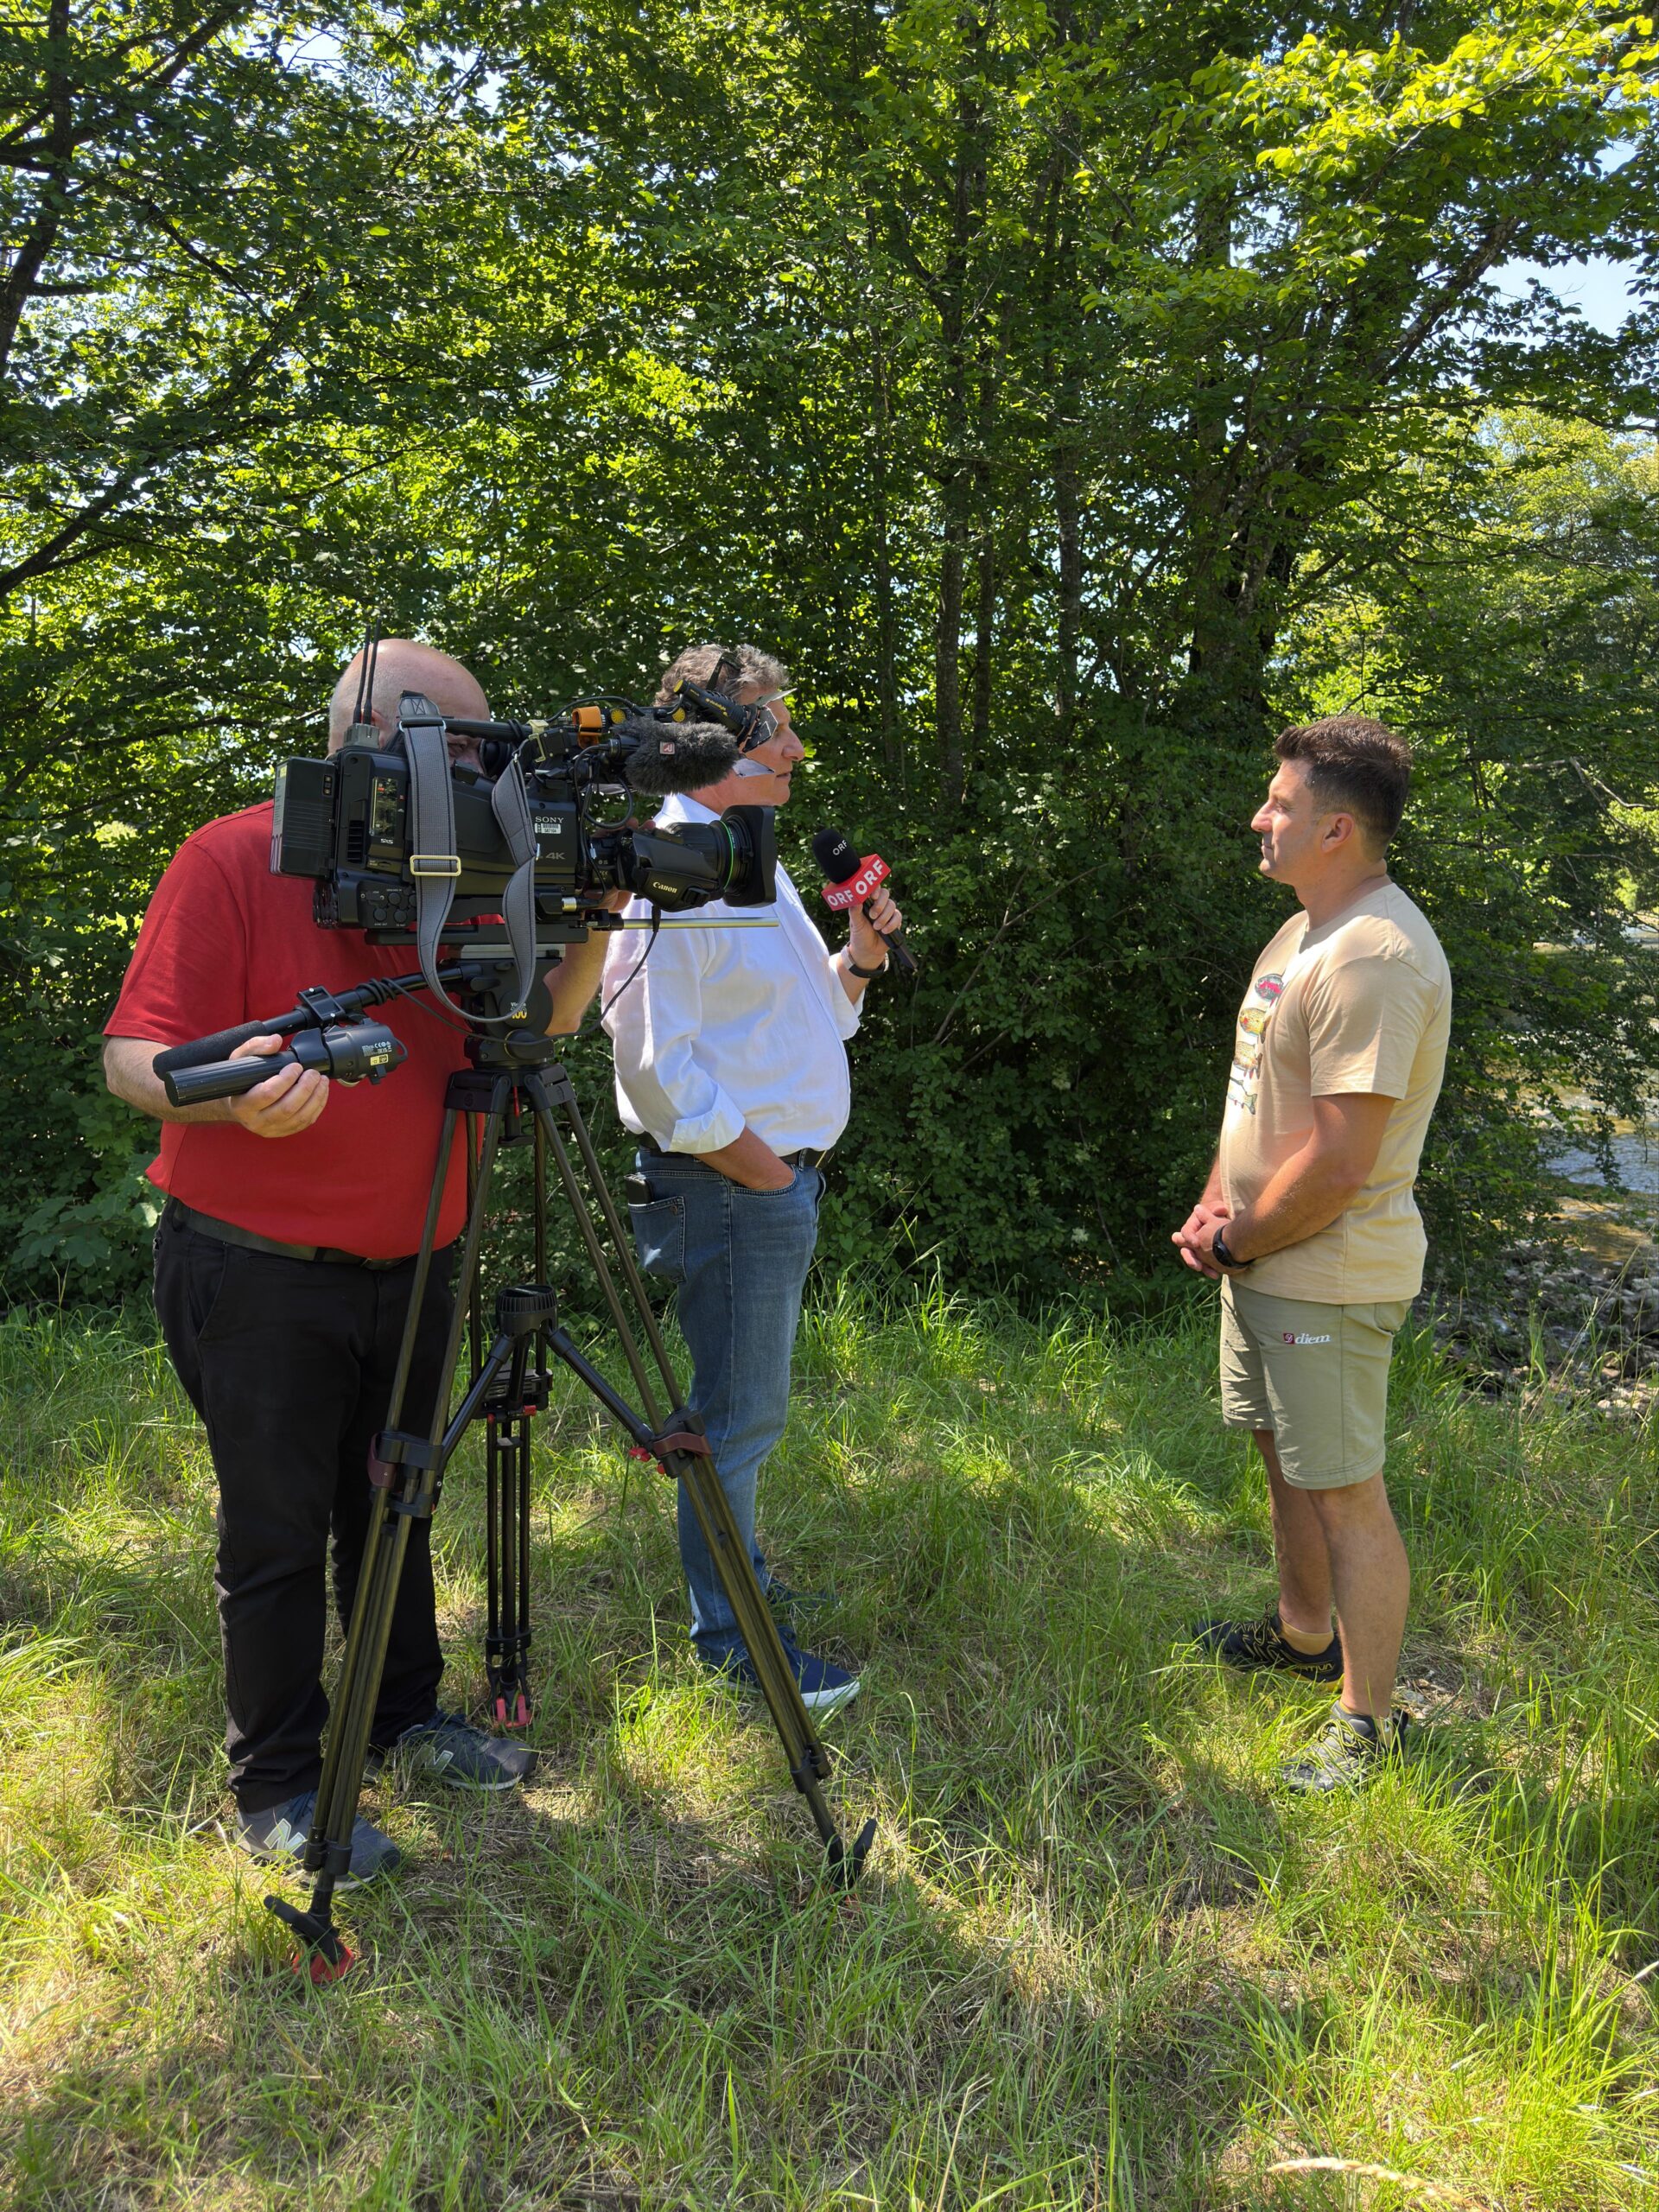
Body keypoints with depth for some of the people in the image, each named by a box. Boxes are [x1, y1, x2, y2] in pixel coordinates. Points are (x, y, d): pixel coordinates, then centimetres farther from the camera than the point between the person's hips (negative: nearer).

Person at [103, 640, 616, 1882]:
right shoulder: (232, 863, -13)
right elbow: (136, 1060, -16)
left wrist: (597, 929, -5)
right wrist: (237, 1096, -37)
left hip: (409, 1269, 6)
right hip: (259, 1278, -6)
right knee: (278, 1538, 5)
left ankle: (409, 1715, 37)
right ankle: (276, 1794, 21)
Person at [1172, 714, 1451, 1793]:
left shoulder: (1375, 958, -25)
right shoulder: (1306, 928, 10)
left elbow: (1337, 1164, -27)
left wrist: (1236, 1241, -13)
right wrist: (1217, 1207, 5)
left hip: (1328, 1278, -10)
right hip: (1264, 1258, 10)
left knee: (1346, 1495, 1)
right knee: (1288, 1463, 23)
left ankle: (1368, 1721, 16)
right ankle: (1305, 1633, 43)